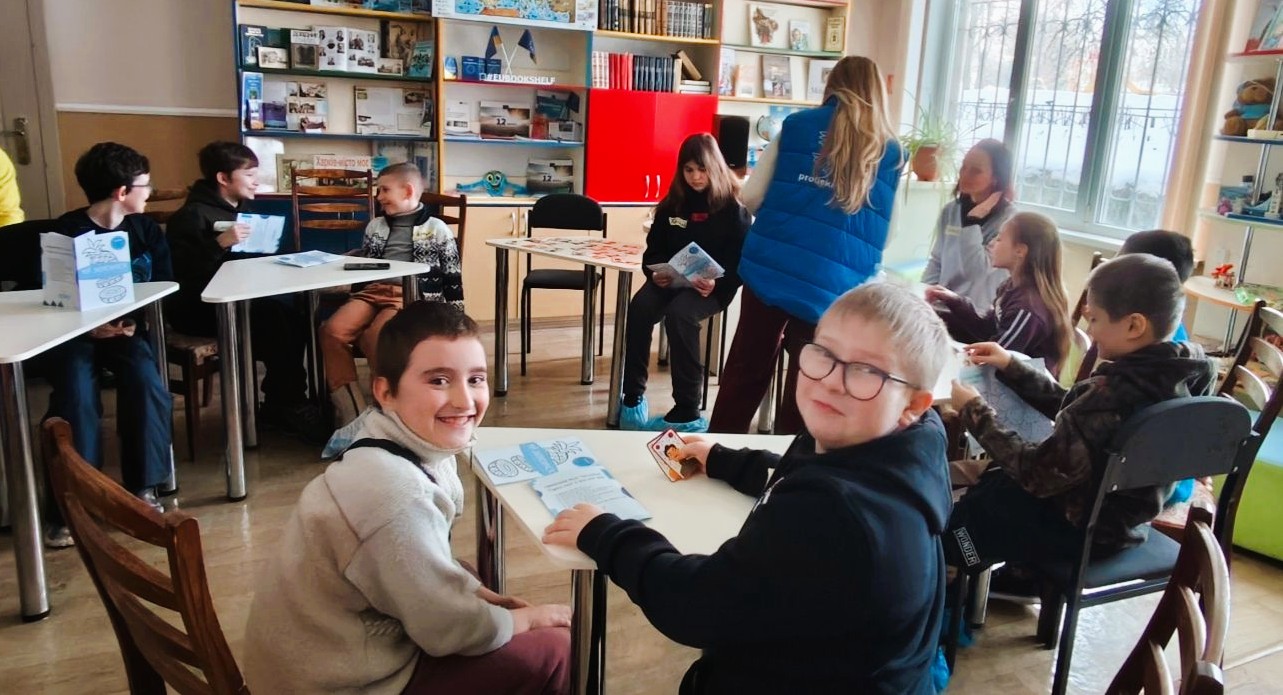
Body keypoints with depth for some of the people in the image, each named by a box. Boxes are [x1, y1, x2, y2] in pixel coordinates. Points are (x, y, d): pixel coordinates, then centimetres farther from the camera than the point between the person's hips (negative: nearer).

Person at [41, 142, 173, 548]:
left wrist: (136, 320, -16)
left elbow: (164, 288, 2)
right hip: (74, 332, -2)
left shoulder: (146, 230, 6)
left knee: (148, 384, -25)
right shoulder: (68, 232, -4)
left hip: (127, 329, 2)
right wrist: (90, 327, -23)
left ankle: (143, 488, -11)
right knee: (76, 395, -27)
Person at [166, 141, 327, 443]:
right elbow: (182, 272, -24)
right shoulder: (192, 215, -11)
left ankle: (280, 404, -9)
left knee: (294, 319, -20)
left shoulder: (241, 209, 15)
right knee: (277, 322, -29)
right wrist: (220, 243, -31)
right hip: (197, 307, -8)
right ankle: (290, 406, -15)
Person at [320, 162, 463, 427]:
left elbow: (452, 278, 9)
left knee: (374, 337, -36)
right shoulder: (375, 226, 24)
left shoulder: (437, 229, 11)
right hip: (372, 291, 5)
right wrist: (356, 303, 20)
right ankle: (351, 413, -26)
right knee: (332, 330, -25)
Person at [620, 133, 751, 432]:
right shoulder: (673, 202, 11)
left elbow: (740, 260, -6)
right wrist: (655, 272, -8)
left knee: (678, 314, -35)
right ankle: (633, 397, -17)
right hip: (671, 280, 4)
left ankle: (687, 412, -28)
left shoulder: (733, 207, -2)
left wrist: (716, 284, -24)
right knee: (639, 308, -28)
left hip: (713, 286, -4)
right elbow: (654, 248, 13)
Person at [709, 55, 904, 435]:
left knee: (746, 371, 13)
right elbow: (878, 234, 15)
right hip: (831, 287, -1)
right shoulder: (890, 152, 7)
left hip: (769, 269, 1)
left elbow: (751, 197, 5)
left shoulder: (797, 125, 6)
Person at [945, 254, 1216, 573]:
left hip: (1081, 527, -9)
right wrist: (1010, 366, 7)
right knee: (992, 479, 28)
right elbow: (1072, 409, 5)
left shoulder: (1110, 396, -36)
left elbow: (1038, 475, -26)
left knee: (952, 518, 9)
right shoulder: (1178, 372, -7)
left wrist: (975, 411, -17)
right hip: (1123, 516, 9)